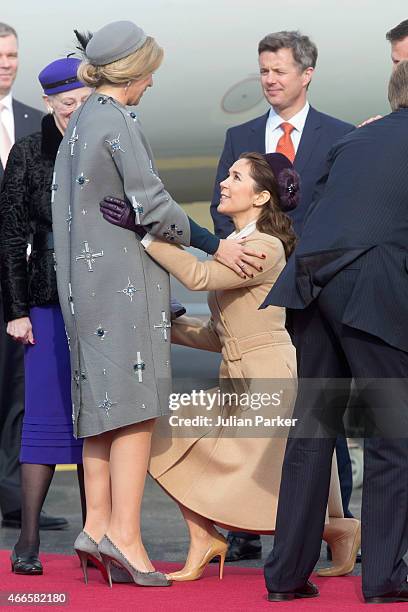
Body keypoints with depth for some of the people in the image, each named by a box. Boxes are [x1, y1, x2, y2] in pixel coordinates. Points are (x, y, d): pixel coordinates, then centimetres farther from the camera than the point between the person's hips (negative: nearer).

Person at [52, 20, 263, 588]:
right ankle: (124, 535, -18)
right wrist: (214, 244, -7)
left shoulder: (80, 122, 17)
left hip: (87, 279, 9)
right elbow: (151, 204, -16)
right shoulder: (117, 119, -10)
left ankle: (97, 525, 8)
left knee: (102, 403, 9)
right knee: (134, 404, -12)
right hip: (124, 274, -9)